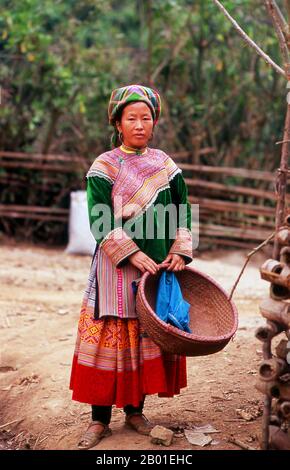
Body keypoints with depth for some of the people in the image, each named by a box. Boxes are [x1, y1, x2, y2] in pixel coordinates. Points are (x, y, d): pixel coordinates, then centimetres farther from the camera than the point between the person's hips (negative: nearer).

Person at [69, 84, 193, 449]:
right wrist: (132, 254, -20)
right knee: (110, 337, -2)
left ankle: (135, 410, 22)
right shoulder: (103, 167, -3)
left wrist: (180, 251, -4)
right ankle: (100, 418, 9)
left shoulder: (166, 165, 9)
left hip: (159, 268, 4)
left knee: (150, 337, 7)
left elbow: (182, 212, 11)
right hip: (116, 268, -3)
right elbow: (101, 222, -10)